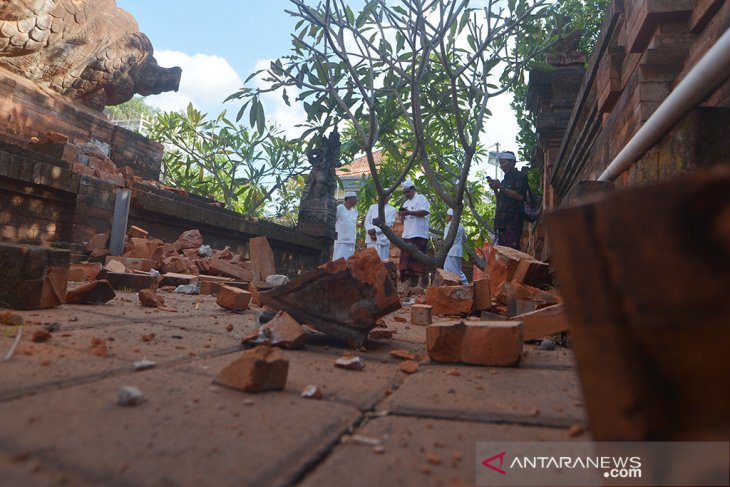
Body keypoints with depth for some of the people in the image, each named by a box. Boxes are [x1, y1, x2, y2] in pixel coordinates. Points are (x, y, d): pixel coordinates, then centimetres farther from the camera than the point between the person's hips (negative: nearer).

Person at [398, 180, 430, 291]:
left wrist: (409, 212, -16)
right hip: (407, 235, 8)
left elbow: (425, 212, -14)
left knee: (418, 259, -11)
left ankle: (420, 282, -10)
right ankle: (409, 281, 8)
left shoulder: (421, 198, 2)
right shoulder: (406, 203, 25)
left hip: (418, 235, -8)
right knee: (406, 259, 4)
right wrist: (402, 215, 4)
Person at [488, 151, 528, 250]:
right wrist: (495, 189, 10)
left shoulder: (520, 176, 4)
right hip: (501, 220, 7)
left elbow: (520, 196, -12)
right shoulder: (505, 180, 27)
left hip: (513, 219, -7)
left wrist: (501, 187, -8)